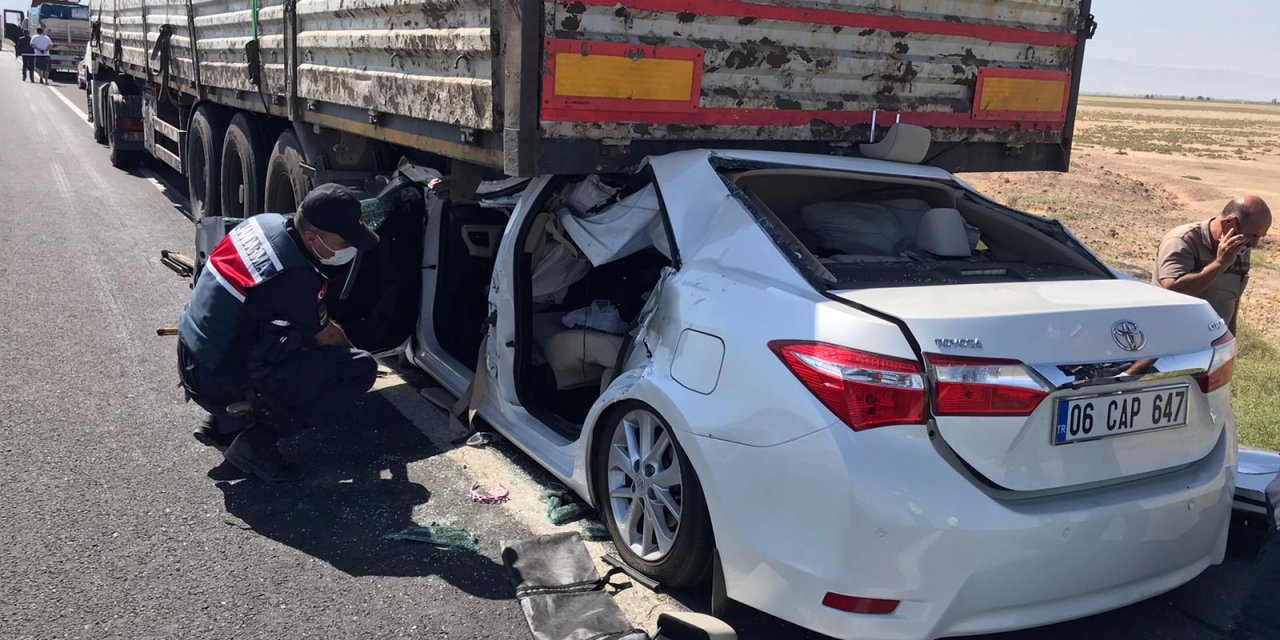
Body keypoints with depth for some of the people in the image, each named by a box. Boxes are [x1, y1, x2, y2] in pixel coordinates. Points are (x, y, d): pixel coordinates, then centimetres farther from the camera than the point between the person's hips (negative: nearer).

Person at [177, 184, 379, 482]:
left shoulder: (266, 222, -4)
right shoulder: (295, 278, -26)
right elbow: (326, 337, -4)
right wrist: (353, 350, 16)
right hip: (223, 386, -8)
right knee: (362, 368, -11)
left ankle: (223, 423, 19)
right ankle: (256, 442, -6)